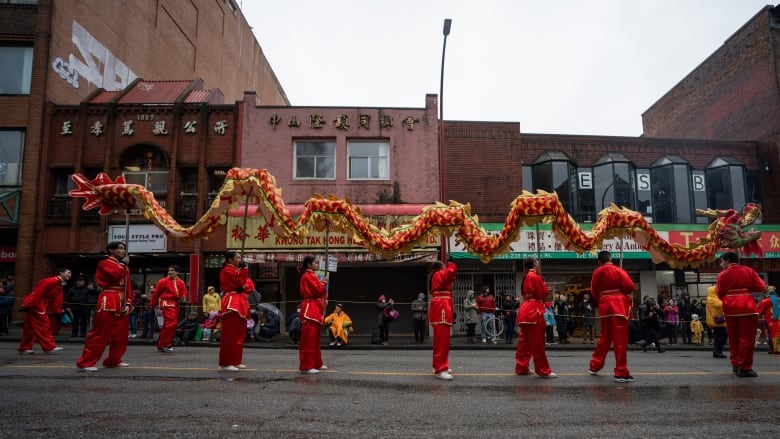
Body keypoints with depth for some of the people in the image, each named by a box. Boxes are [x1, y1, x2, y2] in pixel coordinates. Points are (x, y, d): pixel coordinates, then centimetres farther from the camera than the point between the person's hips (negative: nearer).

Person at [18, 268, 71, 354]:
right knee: (43, 325, -8)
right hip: (35, 304, -10)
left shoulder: (59, 285, 16)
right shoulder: (52, 281, -17)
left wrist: (59, 311, 5)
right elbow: (38, 292, -24)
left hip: (40, 305, 10)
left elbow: (56, 301, 15)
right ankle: (49, 347, -5)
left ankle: (24, 348, 19)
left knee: (30, 327, 13)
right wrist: (28, 305, -27)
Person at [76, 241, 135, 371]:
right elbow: (116, 276, -21)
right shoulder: (104, 264, -2)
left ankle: (114, 360, 23)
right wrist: (123, 264, -6)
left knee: (120, 335, 11)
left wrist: (128, 303, 4)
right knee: (100, 334, -11)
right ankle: (86, 363, -7)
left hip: (122, 304, 8)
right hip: (109, 302, -8)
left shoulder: (124, 267, 21)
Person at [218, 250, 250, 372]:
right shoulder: (227, 271, -9)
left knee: (238, 333, 13)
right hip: (232, 302, -11)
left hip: (238, 302, 11)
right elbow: (240, 283, -15)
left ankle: (235, 361, 20)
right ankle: (225, 364, -6)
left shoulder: (235, 270, 21)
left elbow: (242, 283, 19)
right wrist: (244, 269, -9)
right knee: (229, 334, -9)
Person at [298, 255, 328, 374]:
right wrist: (324, 282, -3)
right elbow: (318, 290, -19)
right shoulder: (307, 276, -11)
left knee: (315, 337, 15)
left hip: (316, 309, 11)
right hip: (310, 309, -11)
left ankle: (316, 363, 23)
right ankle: (306, 366, -9)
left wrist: (324, 299, 5)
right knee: (309, 338, -10)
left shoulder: (313, 275, 19)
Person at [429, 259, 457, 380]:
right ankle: (440, 370, -17)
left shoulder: (438, 276, 24)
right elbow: (451, 270, -20)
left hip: (440, 309, 11)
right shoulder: (439, 274, -6)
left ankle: (438, 366, 28)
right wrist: (451, 264, -2)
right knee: (442, 341, -14)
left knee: (440, 340, 18)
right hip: (441, 309, -11)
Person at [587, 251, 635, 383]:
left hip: (604, 307, 5)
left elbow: (594, 293, 10)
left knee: (604, 337, 19)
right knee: (620, 340, -2)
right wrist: (621, 290, 7)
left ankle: (594, 366, 26)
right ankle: (621, 373, -2)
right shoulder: (618, 270, -6)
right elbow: (630, 286, -11)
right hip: (619, 306, -5)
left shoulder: (596, 273, 7)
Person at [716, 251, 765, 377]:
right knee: (746, 338, -1)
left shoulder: (722, 274, 3)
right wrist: (747, 288, 16)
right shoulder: (749, 271, 4)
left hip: (730, 308, 2)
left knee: (734, 338, 14)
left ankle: (735, 364, 20)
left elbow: (720, 294, 1)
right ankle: (744, 368, -3)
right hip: (747, 307, -2)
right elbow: (761, 287, 1)